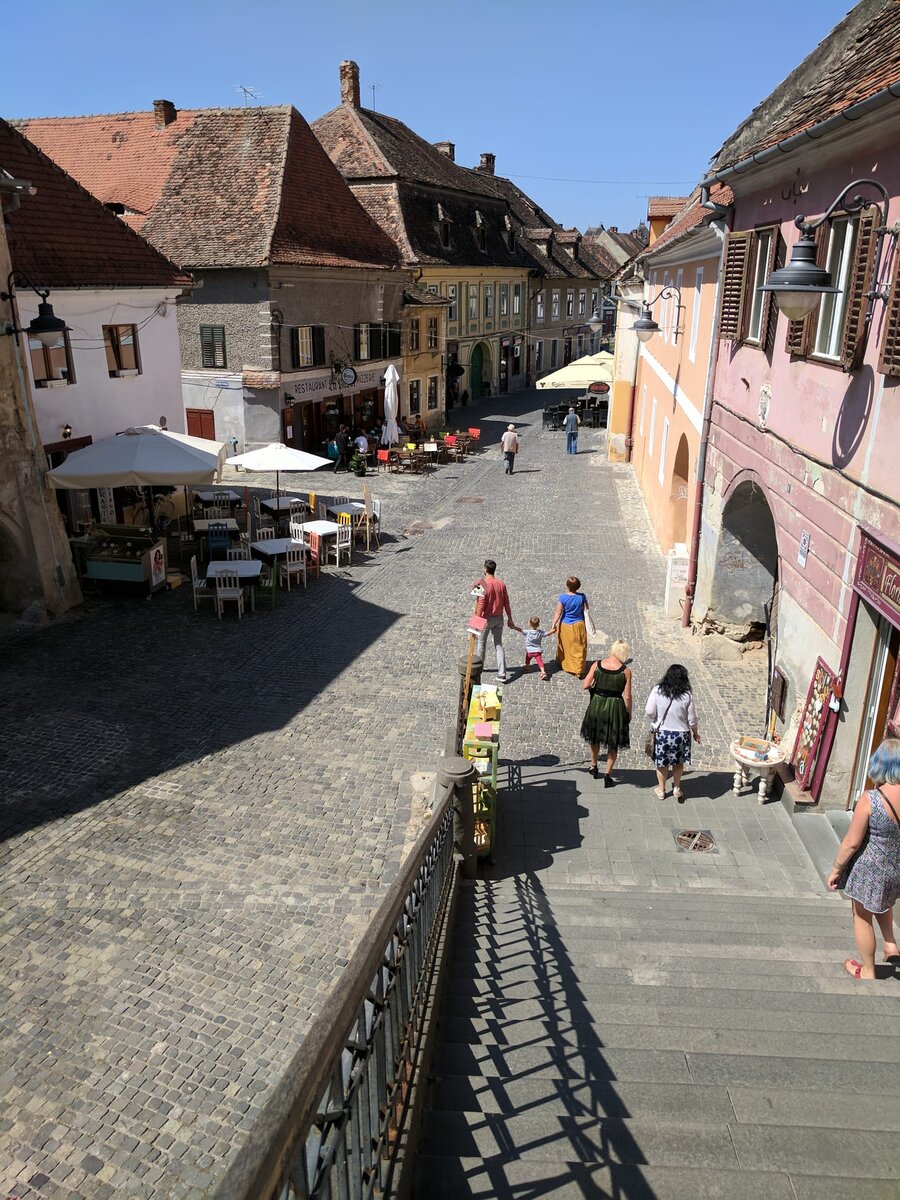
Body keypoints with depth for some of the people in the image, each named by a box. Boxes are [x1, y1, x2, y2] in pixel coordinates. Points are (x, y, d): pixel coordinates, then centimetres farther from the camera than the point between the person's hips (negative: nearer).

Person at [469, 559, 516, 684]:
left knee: (480, 643, 17)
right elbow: (506, 602, 3)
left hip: (487, 618, -5)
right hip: (499, 618, 5)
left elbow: (481, 605, -19)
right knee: (499, 645, 9)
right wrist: (510, 619, 12)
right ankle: (502, 674, 3)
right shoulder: (501, 583, -2)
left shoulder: (483, 585, -19)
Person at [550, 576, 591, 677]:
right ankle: (579, 670, 9)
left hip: (565, 626, 0)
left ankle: (562, 663, 41)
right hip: (579, 625, 1)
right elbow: (587, 609, 1)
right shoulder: (582, 596, -12)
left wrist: (554, 625, -8)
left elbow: (558, 612, -14)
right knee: (579, 648, 9)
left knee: (565, 645, 21)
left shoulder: (563, 598, -18)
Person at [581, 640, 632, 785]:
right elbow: (627, 697, -10)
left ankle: (594, 766, 40)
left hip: (596, 704, 2)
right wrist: (629, 714, 4)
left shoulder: (597, 664, -6)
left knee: (595, 737, 25)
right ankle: (608, 775, 15)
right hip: (615, 707, -2)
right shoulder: (626, 671, -12)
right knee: (613, 743, 15)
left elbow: (585, 686, -9)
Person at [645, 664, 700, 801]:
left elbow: (649, 712, -13)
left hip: (662, 732, 0)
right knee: (678, 762, 23)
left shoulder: (657, 690, -14)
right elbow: (692, 719, -6)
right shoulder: (687, 695, -13)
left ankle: (661, 790, 34)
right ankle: (676, 788, 33)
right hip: (681, 734, 0)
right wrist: (695, 733, 11)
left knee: (662, 763, 19)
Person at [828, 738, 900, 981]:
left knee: (862, 917, 19)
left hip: (872, 870, -5)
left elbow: (851, 842, -19)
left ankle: (868, 972, 35)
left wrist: (836, 869, -5)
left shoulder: (869, 800, -28)